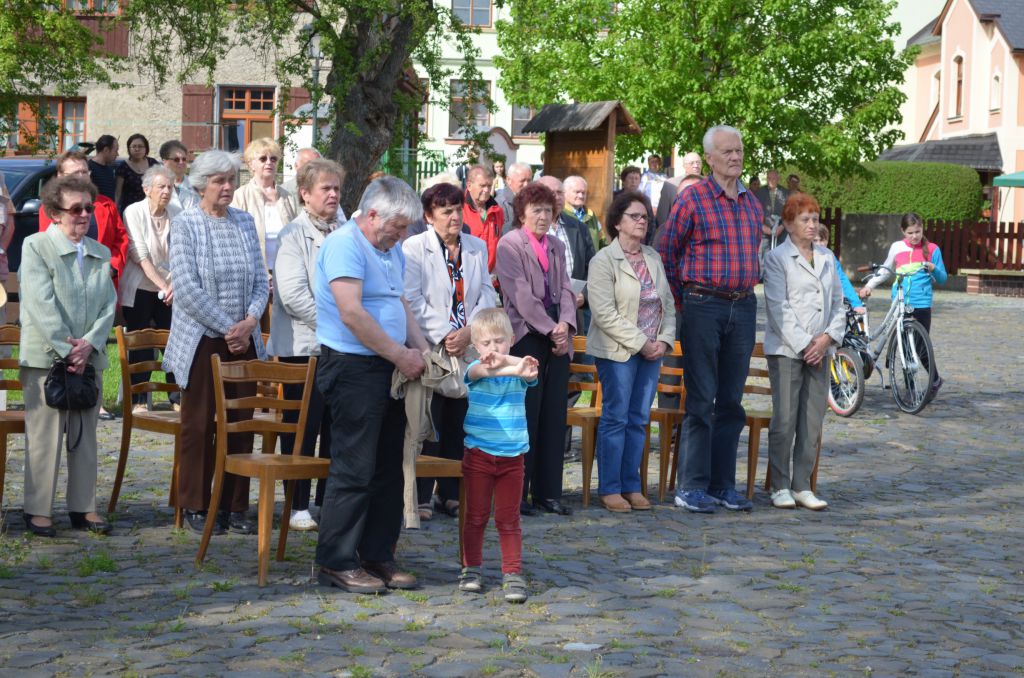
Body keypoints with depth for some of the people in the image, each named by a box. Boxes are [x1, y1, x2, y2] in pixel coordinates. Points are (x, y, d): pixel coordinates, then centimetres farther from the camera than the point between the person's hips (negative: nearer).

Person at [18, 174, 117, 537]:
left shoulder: (101, 254, 11)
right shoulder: (36, 246, -5)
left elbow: (109, 305, 5)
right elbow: (41, 304, -13)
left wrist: (89, 344, -11)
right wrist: (67, 349, -17)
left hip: (88, 358, 5)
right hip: (46, 357, -5)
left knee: (85, 436, 10)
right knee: (44, 436, -1)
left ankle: (83, 507, 18)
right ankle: (38, 510, 7)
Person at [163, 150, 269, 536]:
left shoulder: (245, 222, 9)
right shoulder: (185, 225, -5)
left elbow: (260, 280, 8)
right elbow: (186, 288, -13)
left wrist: (249, 321, -9)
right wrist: (227, 328, -14)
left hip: (243, 341, 4)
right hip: (202, 341, -4)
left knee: (240, 424, 5)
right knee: (199, 425, 2)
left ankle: (235, 507, 14)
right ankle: (196, 507, 13)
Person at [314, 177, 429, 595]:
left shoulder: (391, 251, 17)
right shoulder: (345, 245, -14)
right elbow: (352, 313, -22)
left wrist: (420, 346, 7)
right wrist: (400, 355, -17)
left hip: (388, 371, 9)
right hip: (353, 368, -9)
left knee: (389, 469, 11)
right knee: (354, 469, -6)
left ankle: (378, 557, 20)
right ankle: (337, 563, 2)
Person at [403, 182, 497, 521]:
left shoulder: (477, 247, 12)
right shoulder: (414, 248, -2)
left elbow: (487, 295, 7)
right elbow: (413, 300, -9)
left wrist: (469, 331, -9)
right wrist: (444, 336, -15)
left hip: (468, 349, 4)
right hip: (429, 349, -4)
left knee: (458, 423, 7)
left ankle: (451, 494, 15)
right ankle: (420, 496, 3)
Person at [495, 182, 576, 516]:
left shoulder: (556, 246, 17)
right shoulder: (509, 245, -2)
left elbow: (565, 289, 11)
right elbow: (521, 294, -10)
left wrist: (565, 324, -7)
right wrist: (550, 329, -13)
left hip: (557, 338, 6)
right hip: (526, 336, -6)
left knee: (555, 416, 5)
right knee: (526, 416, -5)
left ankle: (548, 492, 11)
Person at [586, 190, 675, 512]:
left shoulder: (654, 258, 14)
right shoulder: (604, 260, -7)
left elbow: (668, 304, 14)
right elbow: (604, 313, -15)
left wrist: (664, 339, -2)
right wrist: (640, 342, -16)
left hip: (652, 350, 6)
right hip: (618, 350, -6)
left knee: (639, 420, 7)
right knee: (616, 418, -3)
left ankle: (631, 486, 14)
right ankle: (610, 488, 4)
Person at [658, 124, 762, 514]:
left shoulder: (752, 204, 13)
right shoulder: (693, 198, -5)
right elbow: (667, 252, -1)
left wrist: (745, 291, 17)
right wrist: (685, 298, 3)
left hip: (744, 307, 5)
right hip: (704, 306, -5)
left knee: (731, 401, 8)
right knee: (701, 400, -4)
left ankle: (723, 485, 15)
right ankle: (692, 487, 1)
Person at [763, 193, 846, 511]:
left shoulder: (827, 258, 15)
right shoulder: (777, 258, -1)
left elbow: (838, 303, 14)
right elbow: (778, 307, -8)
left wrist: (828, 337, -2)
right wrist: (803, 343, -13)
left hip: (819, 350, 5)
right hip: (786, 349, -5)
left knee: (813, 421, 4)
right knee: (785, 419, -5)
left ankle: (802, 486, 11)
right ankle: (780, 487, 4)